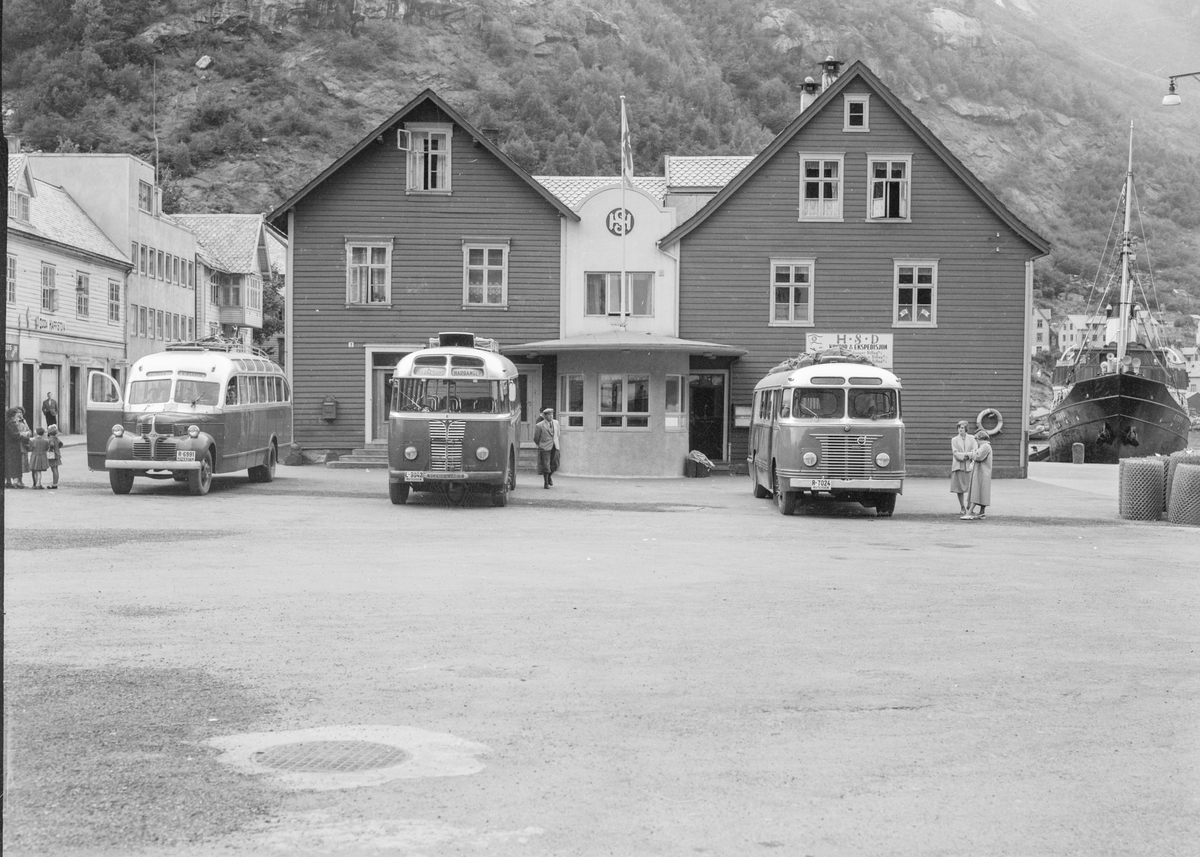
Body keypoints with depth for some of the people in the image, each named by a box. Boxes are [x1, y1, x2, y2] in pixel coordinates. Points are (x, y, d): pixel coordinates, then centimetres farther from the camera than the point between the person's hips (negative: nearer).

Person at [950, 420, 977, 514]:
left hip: (969, 466, 0)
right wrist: (966, 454, -14)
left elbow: (975, 450, 0)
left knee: (972, 487, -11)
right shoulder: (954, 440, 9)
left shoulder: (971, 439, 10)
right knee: (959, 489, 1)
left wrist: (973, 462, -15)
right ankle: (962, 508, 13)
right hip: (958, 466, 0)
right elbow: (955, 453, -3)